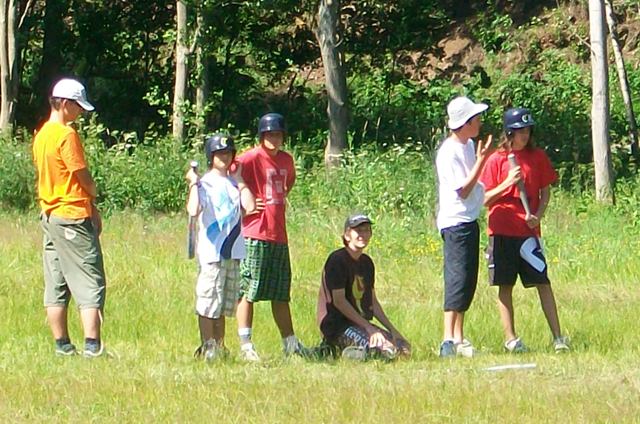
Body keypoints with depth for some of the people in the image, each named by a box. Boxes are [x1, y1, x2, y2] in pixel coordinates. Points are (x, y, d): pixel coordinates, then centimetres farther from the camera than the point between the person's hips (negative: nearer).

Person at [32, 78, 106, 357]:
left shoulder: (41, 135, 12)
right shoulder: (67, 134, -15)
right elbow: (83, 177, -12)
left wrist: (88, 203, 12)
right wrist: (93, 198, 9)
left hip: (49, 216, 9)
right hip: (73, 217, -9)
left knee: (55, 286, 8)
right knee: (90, 283, -6)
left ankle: (62, 345, 10)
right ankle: (92, 345, -12)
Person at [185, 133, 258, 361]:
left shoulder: (234, 182, 13)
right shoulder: (204, 183, -6)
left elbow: (250, 206, -3)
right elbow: (193, 210, -22)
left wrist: (240, 181, 1)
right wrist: (194, 184, -21)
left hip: (233, 251, 6)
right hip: (211, 251, -6)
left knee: (225, 304, 11)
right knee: (208, 302, -5)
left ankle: (219, 346, 17)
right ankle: (207, 347, 0)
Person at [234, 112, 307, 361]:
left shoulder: (286, 160, 14)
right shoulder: (252, 158, -9)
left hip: (279, 235, 7)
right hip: (254, 234, -7)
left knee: (281, 293, 13)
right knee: (248, 290, -6)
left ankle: (290, 344, 19)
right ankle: (245, 345, -6)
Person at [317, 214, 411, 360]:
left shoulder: (367, 262, 16)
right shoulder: (337, 260, -11)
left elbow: (373, 302, 19)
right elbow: (338, 300, -16)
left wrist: (392, 330, 9)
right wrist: (368, 327, -18)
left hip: (361, 324, 10)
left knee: (404, 347, 2)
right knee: (388, 350, -26)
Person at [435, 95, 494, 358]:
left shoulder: (468, 146, 12)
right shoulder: (449, 152, -17)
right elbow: (463, 190, -19)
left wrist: (482, 157, 9)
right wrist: (482, 160, -20)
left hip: (470, 221, 10)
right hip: (455, 221, -10)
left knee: (468, 281, 11)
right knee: (458, 280, -15)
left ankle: (458, 338, 16)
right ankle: (449, 340, -20)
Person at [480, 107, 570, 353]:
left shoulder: (538, 157, 7)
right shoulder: (496, 160, 0)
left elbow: (546, 191, 12)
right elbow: (485, 199, 0)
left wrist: (538, 215, -5)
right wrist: (508, 183, -15)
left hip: (529, 231, 1)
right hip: (502, 231, -1)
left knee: (543, 282, -5)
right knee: (505, 285, 2)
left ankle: (558, 338, -7)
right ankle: (510, 338, 8)